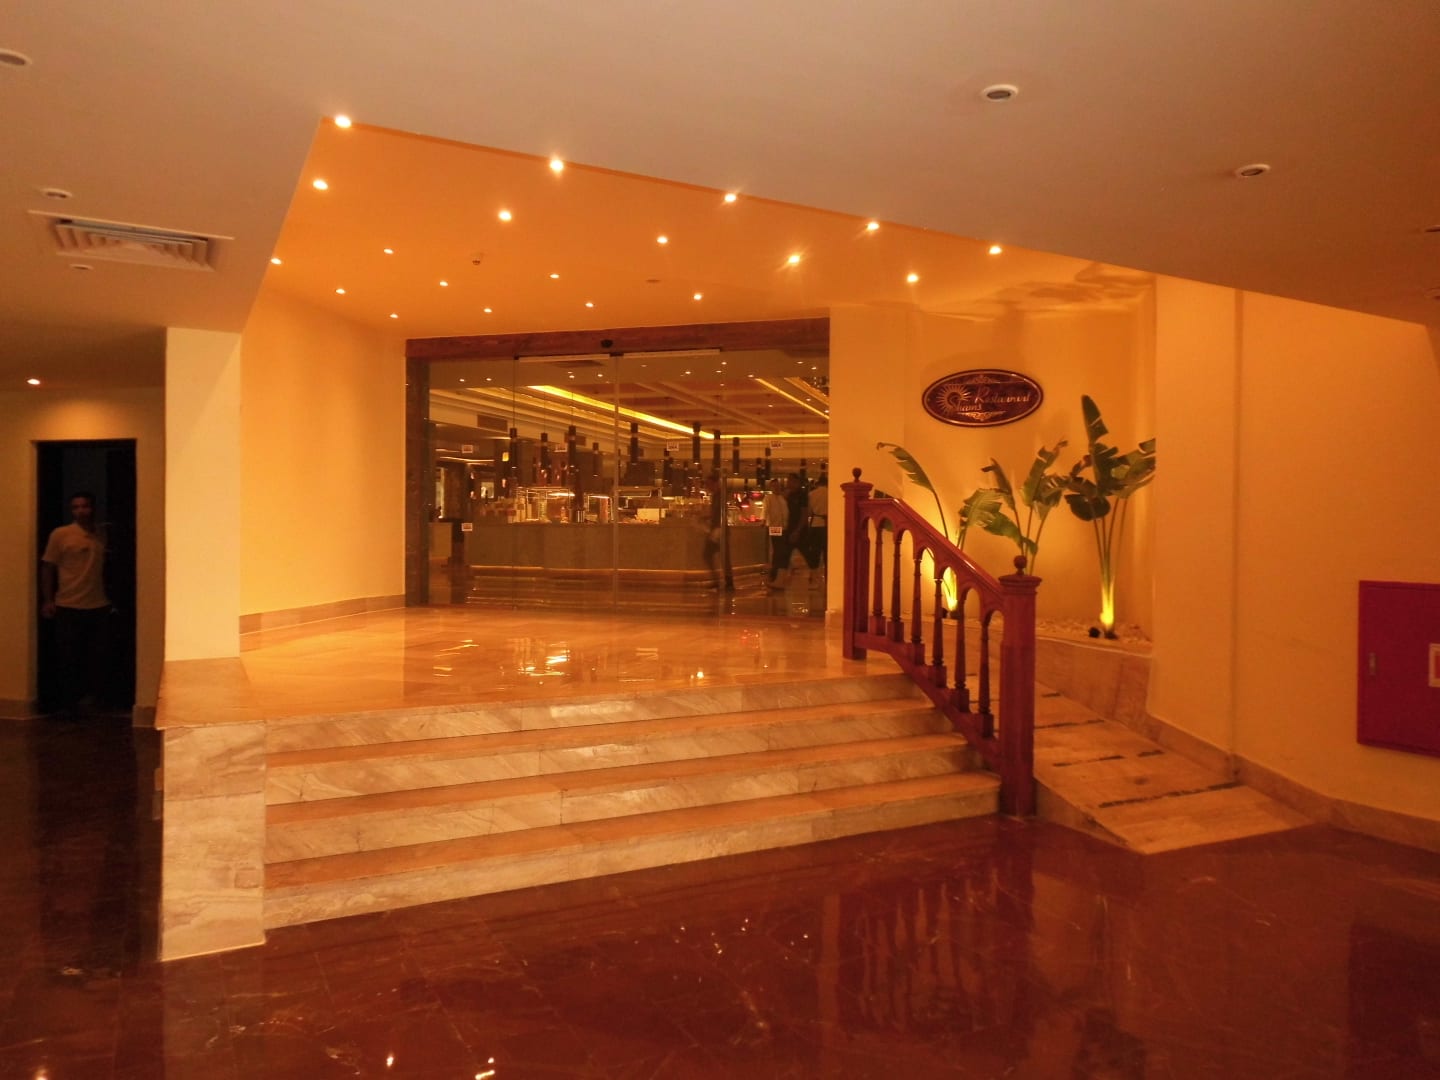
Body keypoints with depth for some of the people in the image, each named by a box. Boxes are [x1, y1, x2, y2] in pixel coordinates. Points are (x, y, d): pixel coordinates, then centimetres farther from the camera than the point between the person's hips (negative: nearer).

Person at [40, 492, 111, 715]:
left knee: (96, 655, 7)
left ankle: (92, 696, 19)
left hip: (99, 607, 3)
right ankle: (66, 702, 12)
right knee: (67, 657, 2)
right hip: (68, 607, -3)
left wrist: (109, 597, 14)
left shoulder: (102, 537, 8)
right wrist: (47, 600, -6)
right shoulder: (60, 534, -3)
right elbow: (47, 568, -1)